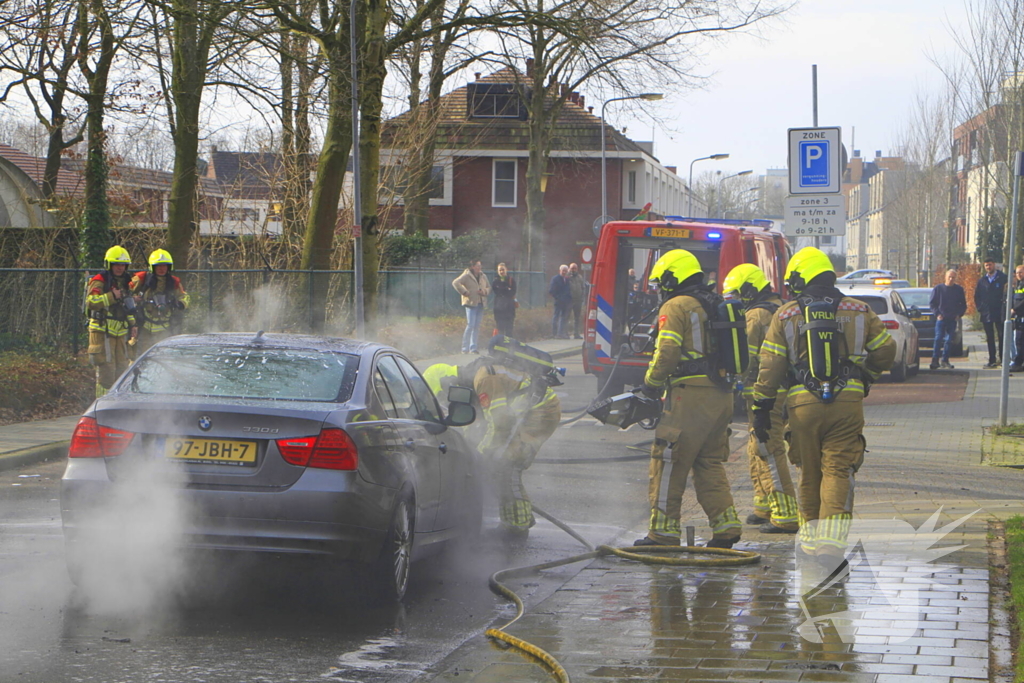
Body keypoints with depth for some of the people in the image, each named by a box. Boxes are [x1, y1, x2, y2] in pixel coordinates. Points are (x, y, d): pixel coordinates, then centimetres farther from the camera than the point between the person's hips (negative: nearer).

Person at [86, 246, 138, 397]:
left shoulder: (124, 282, 18)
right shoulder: (99, 282, -8)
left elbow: (128, 306, 29)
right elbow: (91, 302, -23)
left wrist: (133, 324, 18)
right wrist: (111, 297, -24)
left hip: (120, 332, 8)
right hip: (102, 331, -8)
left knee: (122, 367, 10)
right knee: (106, 369, -10)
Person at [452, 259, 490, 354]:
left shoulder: (483, 276, 13)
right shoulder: (467, 276, -6)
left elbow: (489, 287, 20)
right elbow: (455, 283, -14)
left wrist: (485, 291, -2)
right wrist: (464, 292, -16)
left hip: (480, 304, 6)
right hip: (471, 303, -6)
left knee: (477, 327, 7)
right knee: (470, 325, -11)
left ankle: (473, 348, 13)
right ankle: (465, 348, -6)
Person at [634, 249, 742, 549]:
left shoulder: (676, 307, -5)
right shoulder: (717, 307, 19)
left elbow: (667, 353, -15)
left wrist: (651, 384, -2)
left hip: (690, 395, -8)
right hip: (723, 395, 8)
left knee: (669, 462, -1)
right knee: (709, 463, 15)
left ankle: (664, 531, 0)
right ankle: (726, 527, 7)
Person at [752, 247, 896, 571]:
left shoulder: (785, 315, 6)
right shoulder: (859, 311, 8)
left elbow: (769, 367, 4)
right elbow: (886, 352, 12)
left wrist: (762, 409, 9)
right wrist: (865, 373, 33)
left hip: (803, 403, 1)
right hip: (848, 401, -1)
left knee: (810, 472, 14)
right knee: (838, 470, -4)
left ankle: (810, 535, 22)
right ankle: (832, 540, -19)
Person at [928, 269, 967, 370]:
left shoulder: (959, 290, 8)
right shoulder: (938, 288, 3)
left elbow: (963, 305, 16)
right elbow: (931, 303, 6)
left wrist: (959, 314, 1)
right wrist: (937, 313, -6)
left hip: (953, 319, 2)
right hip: (941, 318, -2)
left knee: (949, 340, 2)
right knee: (938, 339, -11)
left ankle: (945, 360, 9)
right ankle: (935, 360, -13)